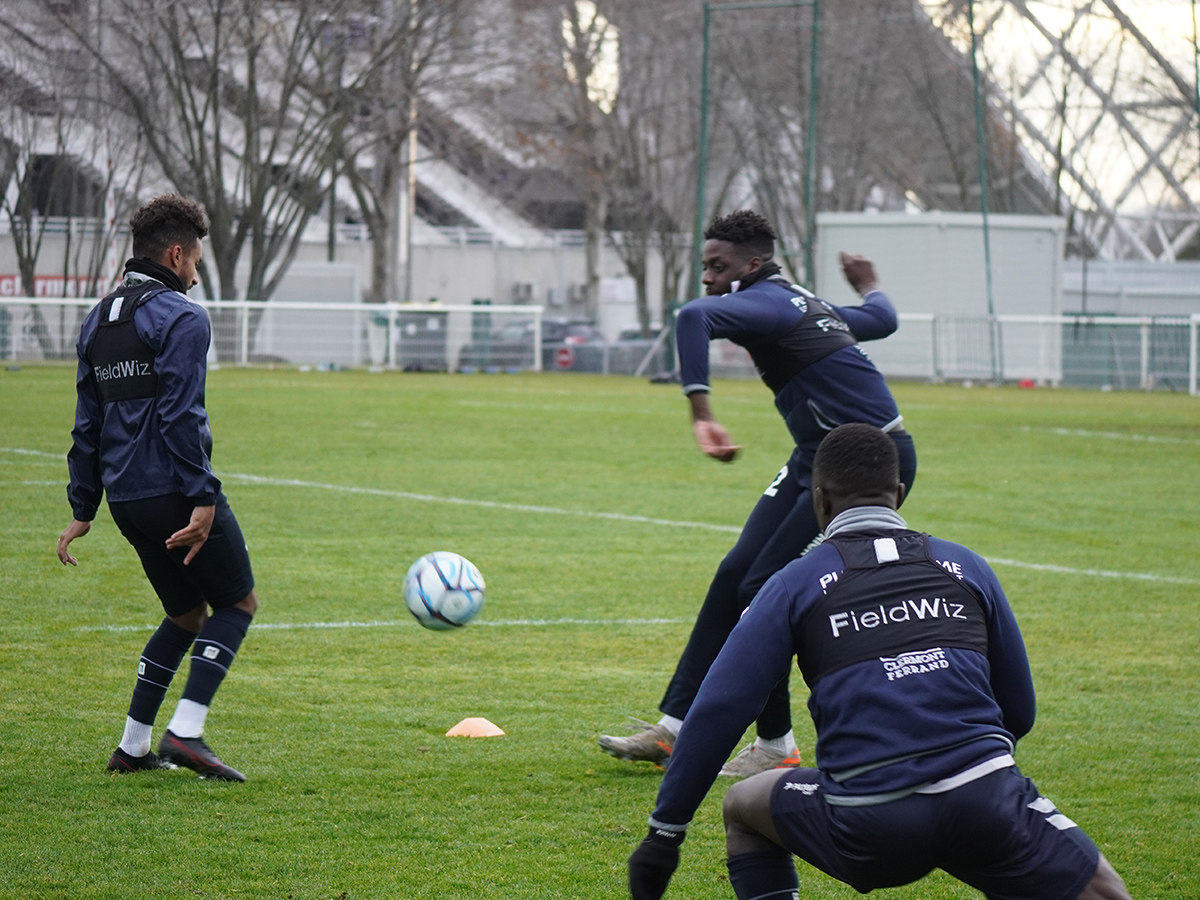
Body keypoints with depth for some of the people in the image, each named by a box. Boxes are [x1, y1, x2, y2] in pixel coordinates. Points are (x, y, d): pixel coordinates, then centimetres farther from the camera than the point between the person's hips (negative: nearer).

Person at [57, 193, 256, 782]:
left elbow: (87, 423, 18)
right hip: (173, 491, -8)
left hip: (126, 500, 8)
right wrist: (202, 499, -20)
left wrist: (82, 509, 19)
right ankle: (185, 731, -10)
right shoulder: (180, 317, -9)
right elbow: (182, 416, -18)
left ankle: (133, 746, 14)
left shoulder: (97, 320, 17)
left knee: (187, 613, 19)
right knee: (238, 602, 5)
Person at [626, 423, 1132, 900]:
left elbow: (718, 711, 5)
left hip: (868, 831, 0)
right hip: (985, 797, 0)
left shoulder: (796, 583, 12)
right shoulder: (966, 568, 18)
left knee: (742, 807, 26)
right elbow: (1019, 711, 24)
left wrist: (665, 834, 10)